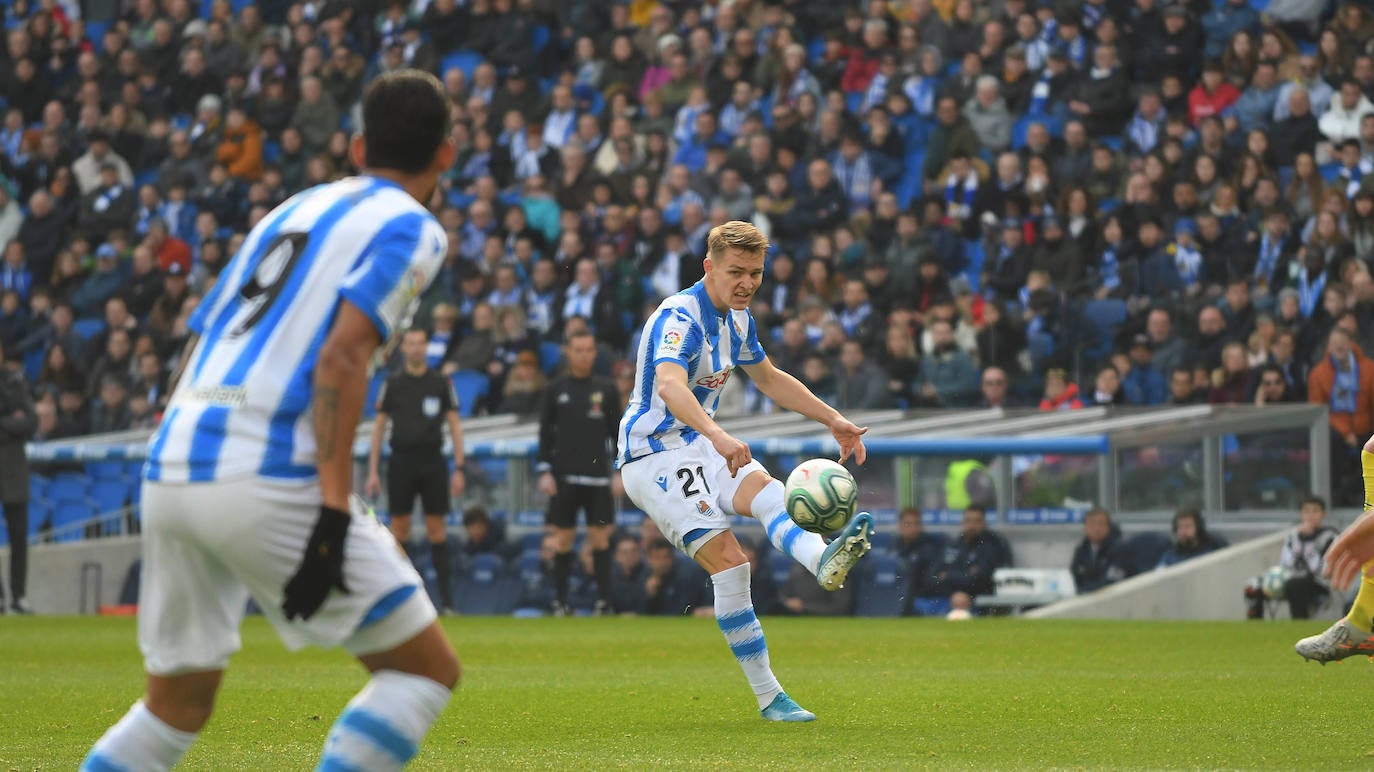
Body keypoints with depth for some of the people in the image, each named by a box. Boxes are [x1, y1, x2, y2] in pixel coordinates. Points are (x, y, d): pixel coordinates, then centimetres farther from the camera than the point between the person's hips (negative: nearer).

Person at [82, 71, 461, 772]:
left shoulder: (292, 210, 25)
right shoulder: (411, 228, 3)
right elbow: (340, 358, -12)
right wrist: (333, 512, -17)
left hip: (169, 472, 8)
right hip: (264, 478, -8)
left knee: (178, 703, 22)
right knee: (428, 669, 3)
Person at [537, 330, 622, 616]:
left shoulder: (606, 389, 6)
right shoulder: (555, 390, 6)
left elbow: (616, 432, 9)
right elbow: (545, 434, 7)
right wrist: (544, 472, -2)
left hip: (597, 477, 0)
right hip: (563, 477, 0)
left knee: (600, 537, -4)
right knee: (563, 538, 1)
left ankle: (604, 601, -3)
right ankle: (560, 601, 7)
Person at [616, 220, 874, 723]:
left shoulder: (737, 319, 9)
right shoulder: (679, 318, -21)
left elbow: (770, 379, 27)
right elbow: (669, 385, -41)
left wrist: (833, 420, 19)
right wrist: (718, 436, -57)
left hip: (702, 447, 7)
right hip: (654, 455, -7)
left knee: (766, 490, -25)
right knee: (729, 560, -21)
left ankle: (823, 560, -57)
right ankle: (768, 697, -23)